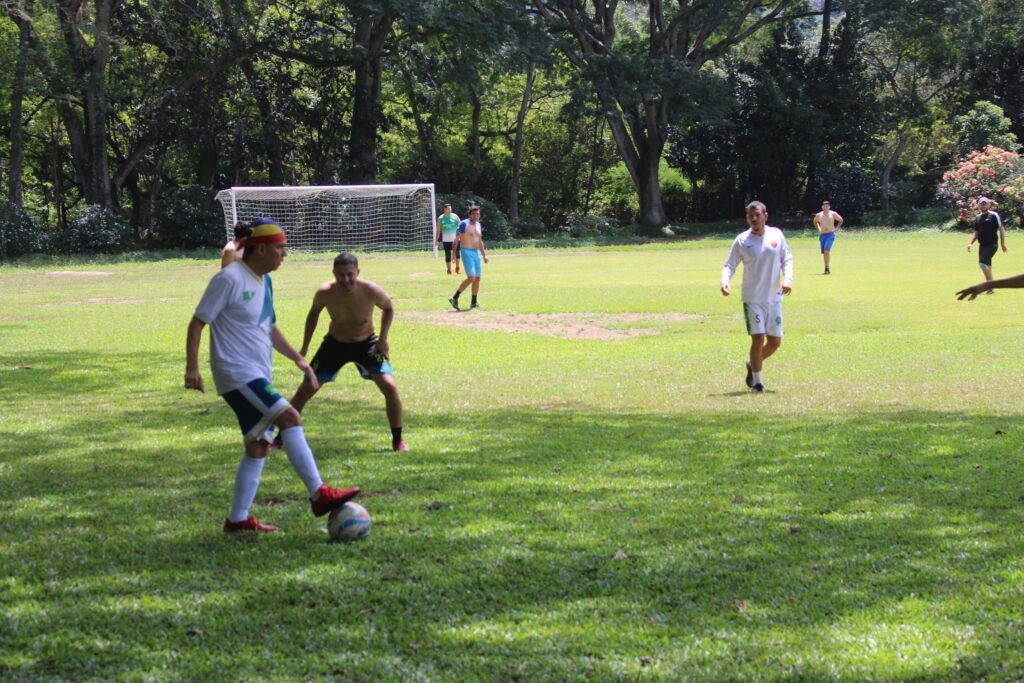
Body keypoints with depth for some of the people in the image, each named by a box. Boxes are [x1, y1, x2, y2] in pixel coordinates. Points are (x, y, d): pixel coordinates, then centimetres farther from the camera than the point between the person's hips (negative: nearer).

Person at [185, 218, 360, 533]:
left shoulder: (264, 282, 16)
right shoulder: (230, 279, -12)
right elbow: (198, 322, -12)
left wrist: (297, 357, 22)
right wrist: (192, 368, -19)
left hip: (258, 377, 10)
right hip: (237, 374, -10)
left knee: (259, 446, 8)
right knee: (289, 417, -21)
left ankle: (238, 519, 14)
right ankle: (319, 495, -23)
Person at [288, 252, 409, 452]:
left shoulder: (371, 291, -26)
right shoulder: (325, 293, -23)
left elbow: (388, 309, -2)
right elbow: (313, 313, 1)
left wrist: (383, 339, -10)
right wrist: (305, 346, 3)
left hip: (367, 344, -1)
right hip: (335, 344, 1)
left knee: (390, 387, -17)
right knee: (305, 390, -1)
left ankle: (398, 440, 1)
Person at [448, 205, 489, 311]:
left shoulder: (479, 225, 14)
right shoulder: (464, 224, -10)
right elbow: (456, 239, -10)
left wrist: (484, 255, 21)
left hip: (476, 253, 8)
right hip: (466, 252, -8)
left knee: (477, 278, 6)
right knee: (471, 277, -17)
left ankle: (474, 302, 14)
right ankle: (454, 299, -13)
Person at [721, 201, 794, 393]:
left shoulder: (777, 235, 4)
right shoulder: (742, 240, -3)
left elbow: (787, 259, 11)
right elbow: (730, 265, 0)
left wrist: (788, 279, -6)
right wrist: (725, 281, -20)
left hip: (774, 298, 3)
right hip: (752, 298, -3)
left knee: (775, 342, 5)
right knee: (758, 339, -8)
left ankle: (752, 365, 33)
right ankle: (757, 383, 5)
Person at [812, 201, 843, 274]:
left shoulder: (833, 214, -3)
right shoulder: (819, 215, 6)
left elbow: (840, 220, 12)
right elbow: (815, 222, 26)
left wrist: (836, 228, 2)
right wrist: (819, 229, 13)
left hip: (830, 235, -4)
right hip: (822, 235, 4)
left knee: (826, 250, -20)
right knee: (823, 252, 6)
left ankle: (827, 269, -19)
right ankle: (826, 270, 15)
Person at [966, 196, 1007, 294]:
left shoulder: (994, 215, -5)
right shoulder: (978, 217, 15)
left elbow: (1001, 230, -5)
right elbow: (976, 233, 22)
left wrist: (1003, 244, -6)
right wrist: (970, 243, 8)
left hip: (992, 244, -7)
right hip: (982, 245, 7)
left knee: (983, 262, -20)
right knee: (986, 265, 9)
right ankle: (990, 287, 18)